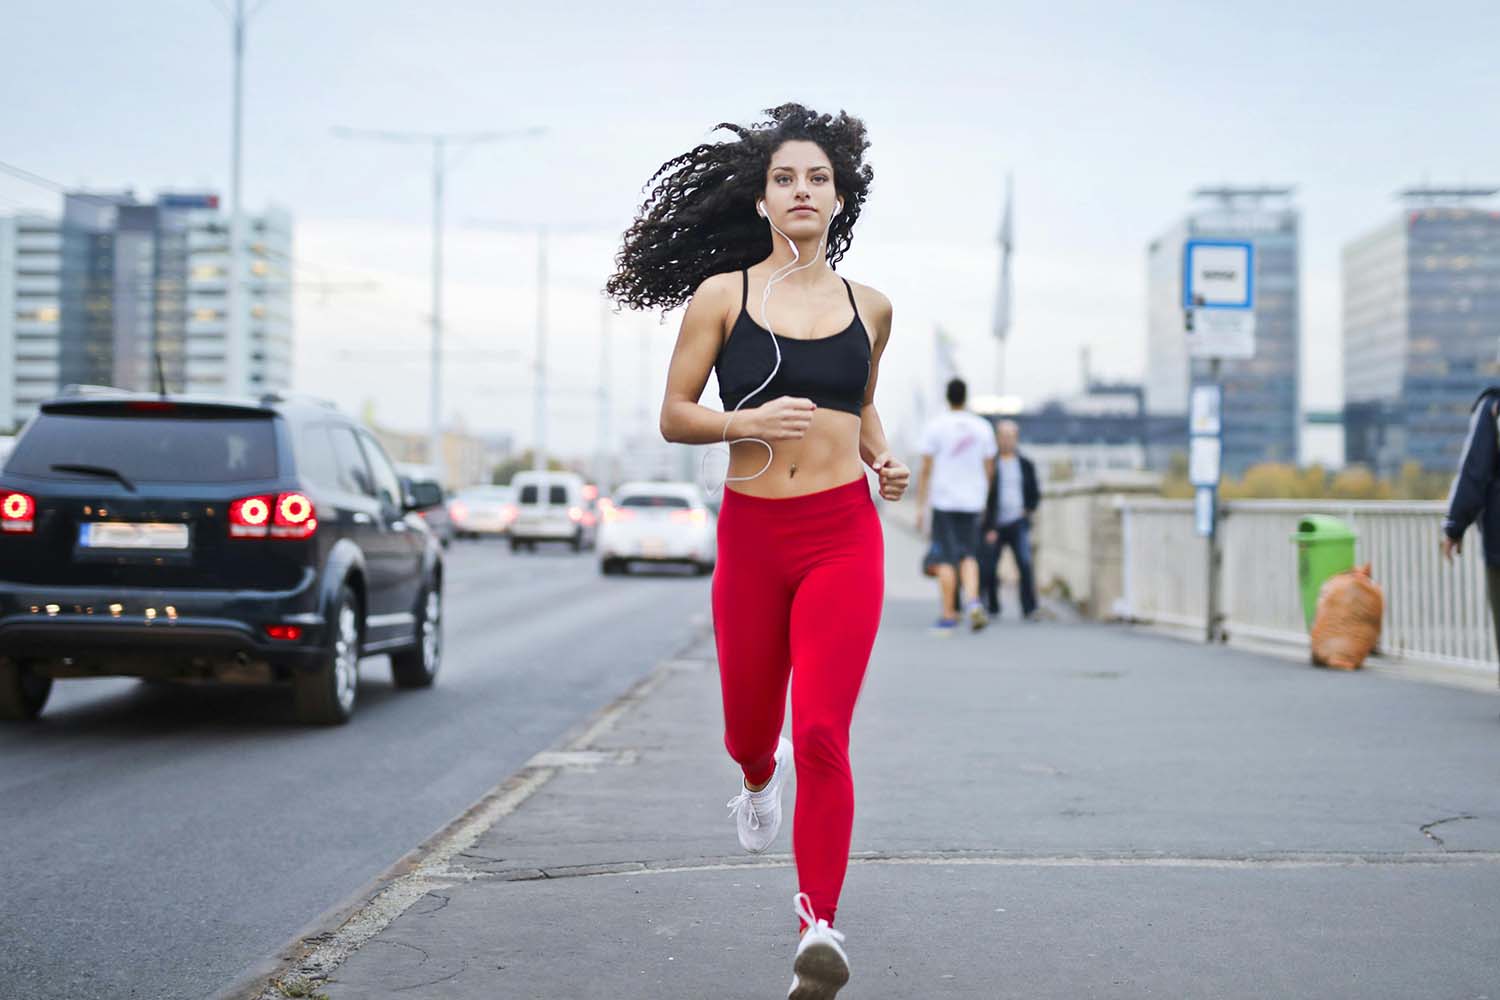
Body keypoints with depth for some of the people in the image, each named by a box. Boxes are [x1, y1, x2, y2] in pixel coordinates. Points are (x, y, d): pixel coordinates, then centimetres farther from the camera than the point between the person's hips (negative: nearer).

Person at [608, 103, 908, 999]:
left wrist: (883, 459, 6)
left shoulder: (868, 307, 8)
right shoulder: (723, 295, 1)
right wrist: (748, 422, -16)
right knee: (750, 722, 16)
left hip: (843, 533, 0)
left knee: (822, 730, -15)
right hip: (753, 532, 1)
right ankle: (760, 777, 55)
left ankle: (820, 926, -13)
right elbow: (673, 416, 2)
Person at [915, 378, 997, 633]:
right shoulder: (983, 427, 5)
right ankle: (973, 601, -10)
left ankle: (948, 616, 1)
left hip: (944, 500, -3)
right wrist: (990, 505, 20)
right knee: (968, 555, 12)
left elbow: (926, 469, -6)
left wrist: (920, 506, -1)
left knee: (946, 559, 1)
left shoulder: (935, 426, -4)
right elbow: (990, 469, 9)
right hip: (972, 501, 3)